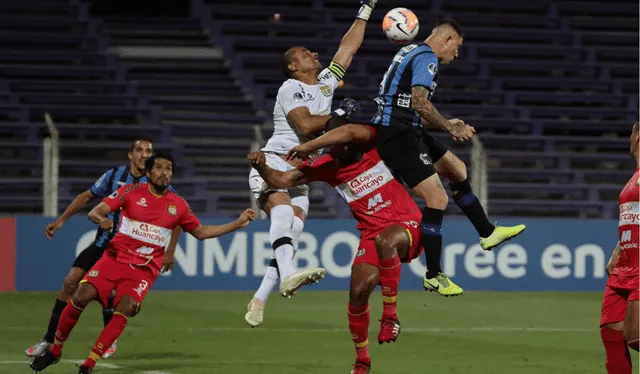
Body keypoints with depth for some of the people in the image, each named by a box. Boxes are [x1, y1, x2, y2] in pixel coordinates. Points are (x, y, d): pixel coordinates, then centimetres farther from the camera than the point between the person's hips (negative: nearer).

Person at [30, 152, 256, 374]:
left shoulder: (178, 205, 7)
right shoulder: (131, 192, 0)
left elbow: (201, 232, 20)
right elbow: (95, 212, -5)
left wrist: (237, 224, 13)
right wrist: (101, 219, -30)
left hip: (144, 270, 1)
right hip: (115, 257, -1)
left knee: (125, 309, -24)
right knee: (81, 297, -18)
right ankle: (55, 350, 3)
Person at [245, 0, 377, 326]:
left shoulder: (326, 82, 18)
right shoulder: (290, 89, -5)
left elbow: (347, 49, 22)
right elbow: (305, 125, -19)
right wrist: (340, 114, -9)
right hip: (273, 163, -7)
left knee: (293, 232, -8)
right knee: (283, 211, -33)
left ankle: (259, 300, -10)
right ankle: (288, 274, -55)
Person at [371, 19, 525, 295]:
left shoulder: (412, 52, 19)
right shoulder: (427, 58, -12)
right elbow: (420, 103, -25)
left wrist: (446, 124, 21)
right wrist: (450, 128, -13)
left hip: (406, 132, 11)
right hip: (397, 136, -11)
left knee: (457, 169, 21)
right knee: (437, 199, -11)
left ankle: (487, 233, 32)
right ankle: (433, 276, -6)